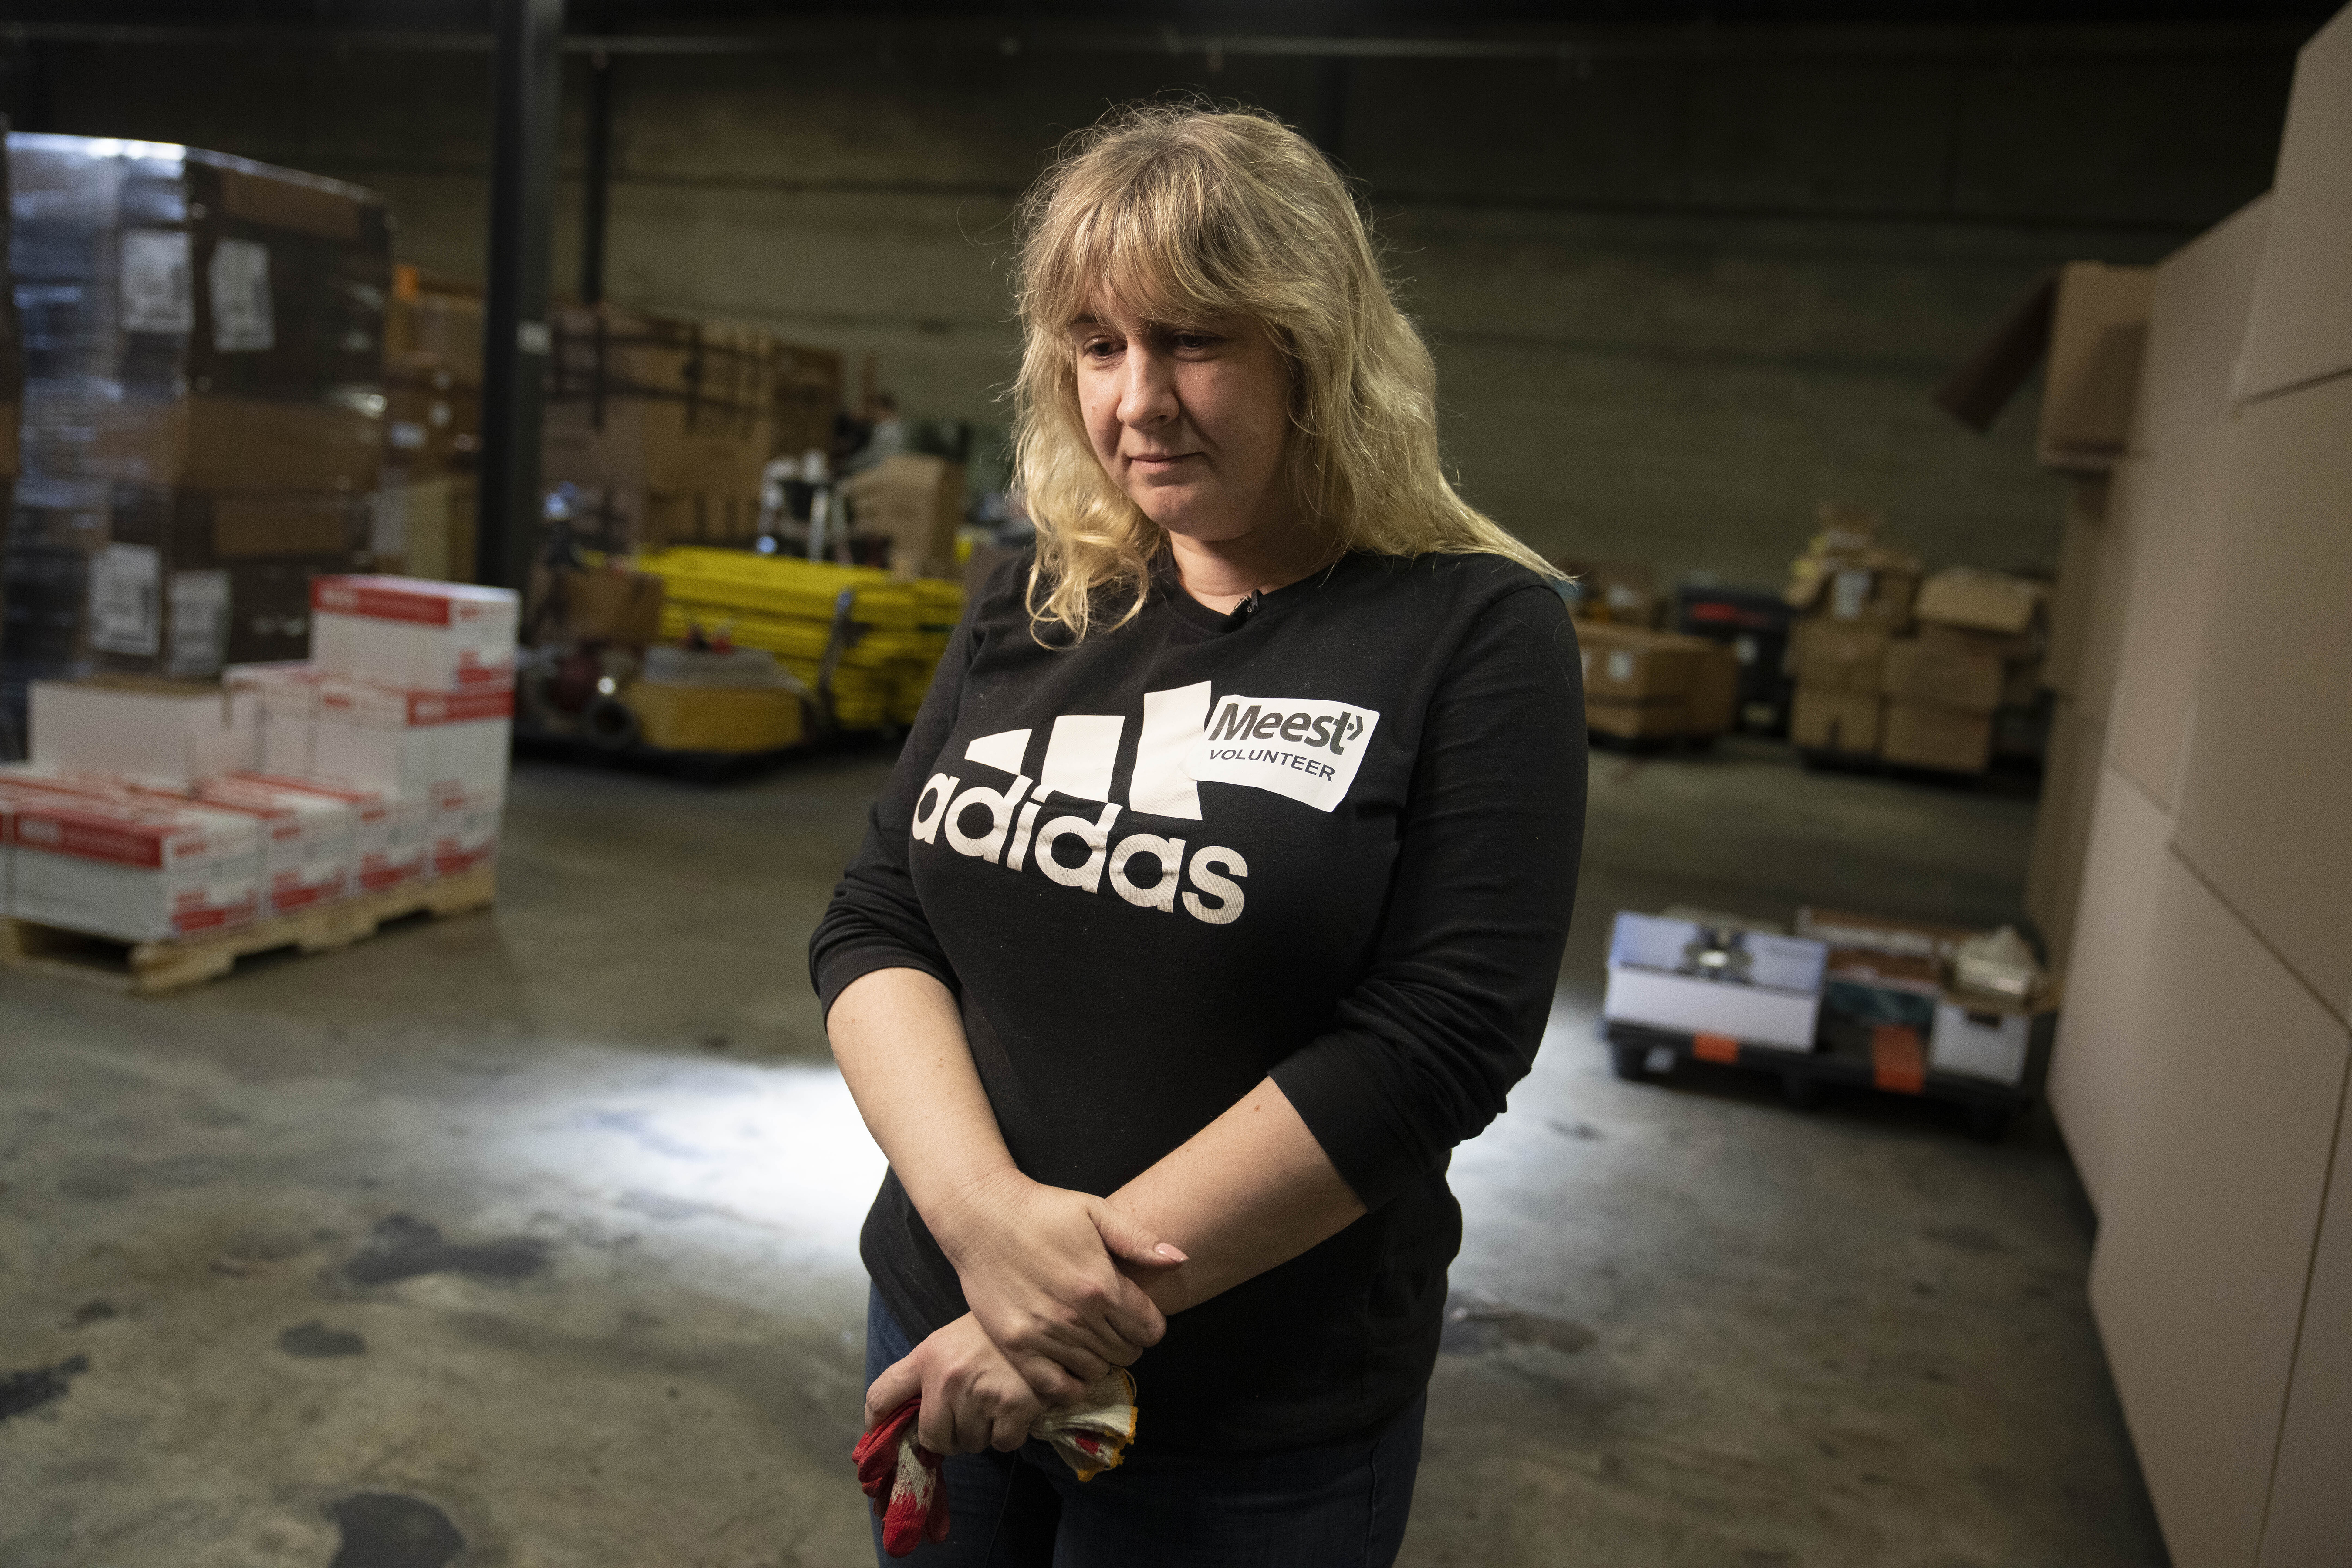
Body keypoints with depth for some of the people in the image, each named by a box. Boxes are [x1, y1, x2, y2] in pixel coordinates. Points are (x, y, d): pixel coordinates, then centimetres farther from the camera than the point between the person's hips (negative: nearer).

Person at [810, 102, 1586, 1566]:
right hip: (943, 1332, 4)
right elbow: (872, 927, -2)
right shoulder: (1031, 614, 2)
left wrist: (1096, 1298, -20)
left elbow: (1433, 1045, -19)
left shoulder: (1477, 635, -13)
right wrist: (982, 1207, -19)